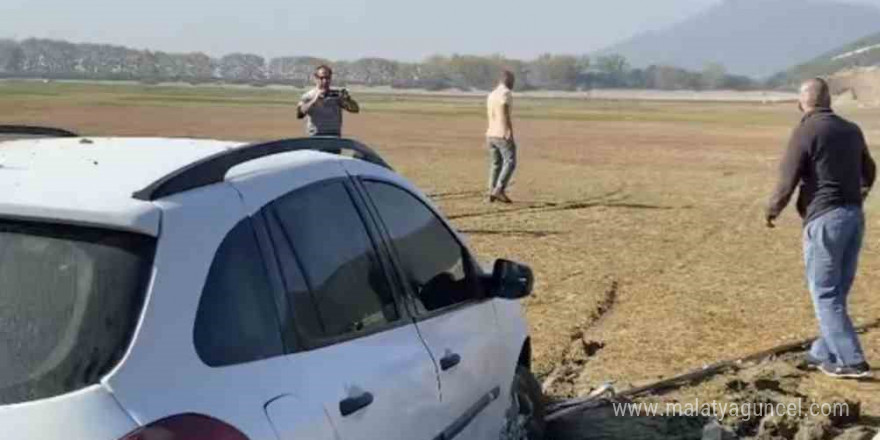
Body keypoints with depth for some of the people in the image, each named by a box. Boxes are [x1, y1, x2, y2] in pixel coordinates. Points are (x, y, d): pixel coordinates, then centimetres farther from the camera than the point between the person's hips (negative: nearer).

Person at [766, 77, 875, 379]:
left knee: (825, 294, 0)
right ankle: (824, 353, 25)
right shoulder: (851, 130, 11)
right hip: (854, 217, 7)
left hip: (824, 219, -7)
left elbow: (787, 181, -12)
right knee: (837, 291, 15)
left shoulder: (805, 132, -10)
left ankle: (852, 361, -2)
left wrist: (773, 211, 7)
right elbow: (868, 173, 24)